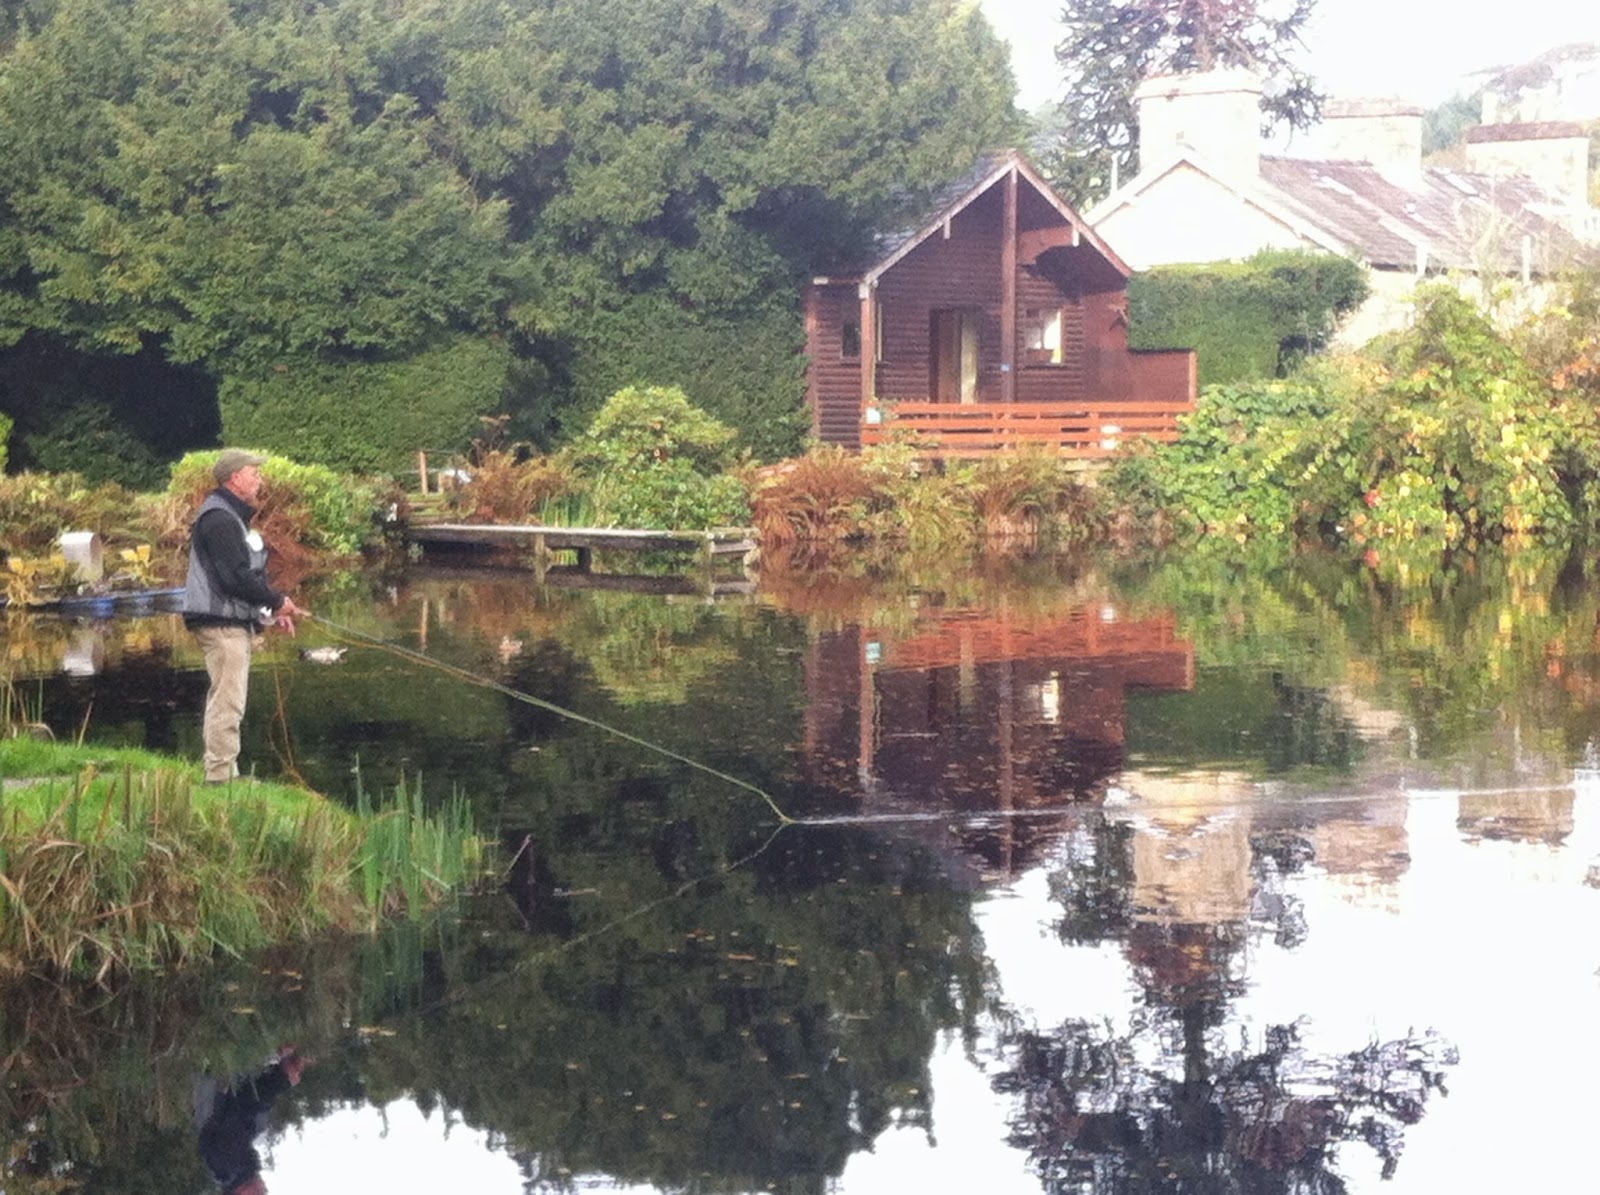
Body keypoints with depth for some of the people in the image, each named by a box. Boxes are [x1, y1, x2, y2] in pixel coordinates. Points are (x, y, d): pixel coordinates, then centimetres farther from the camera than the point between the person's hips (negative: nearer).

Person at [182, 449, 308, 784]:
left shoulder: (234, 517, 20)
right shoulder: (219, 520, -16)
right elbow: (235, 577, -23)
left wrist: (271, 611, 13)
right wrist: (277, 601, -13)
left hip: (235, 624, 11)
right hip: (221, 623, -11)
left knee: (226, 701, 14)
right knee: (228, 701, -11)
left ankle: (226, 774, 20)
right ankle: (219, 776, -11)